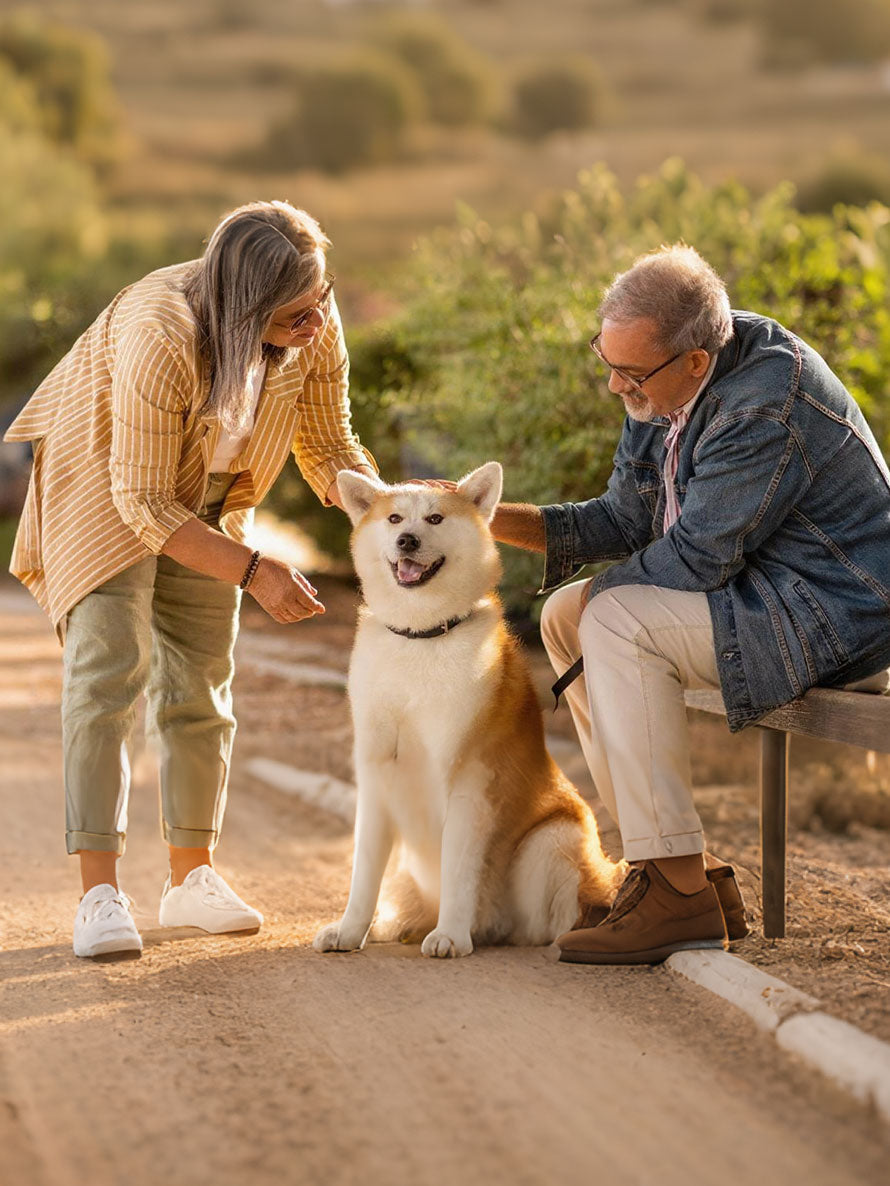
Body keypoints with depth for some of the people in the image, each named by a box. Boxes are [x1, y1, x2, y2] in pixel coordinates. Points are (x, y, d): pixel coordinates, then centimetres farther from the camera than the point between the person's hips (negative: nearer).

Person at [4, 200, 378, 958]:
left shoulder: (317, 328, -22)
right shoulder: (160, 338, -40)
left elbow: (329, 446, -7)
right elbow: (145, 503, -33)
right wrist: (253, 571, -36)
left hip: (206, 494, 6)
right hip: (107, 482, -6)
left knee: (201, 676, 6)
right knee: (111, 666, -17)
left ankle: (192, 878, 15)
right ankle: (99, 892, -19)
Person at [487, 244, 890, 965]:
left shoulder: (767, 405, -26)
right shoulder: (663, 389, 4)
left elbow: (695, 558, -23)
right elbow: (624, 522, 8)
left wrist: (598, 592, -7)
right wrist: (489, 518, -3)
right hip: (761, 595, 11)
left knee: (618, 620, -24)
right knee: (567, 613, 6)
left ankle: (680, 895, -22)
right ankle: (684, 870, 2)